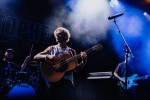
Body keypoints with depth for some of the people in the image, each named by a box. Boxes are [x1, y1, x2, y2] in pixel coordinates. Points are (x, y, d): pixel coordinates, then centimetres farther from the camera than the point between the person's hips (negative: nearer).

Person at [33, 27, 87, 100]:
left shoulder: (71, 51, 16)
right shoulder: (51, 48, 13)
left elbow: (76, 68, 11)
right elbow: (36, 57, 4)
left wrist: (83, 62, -6)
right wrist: (47, 56, -14)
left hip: (67, 82, 1)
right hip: (53, 81, -1)